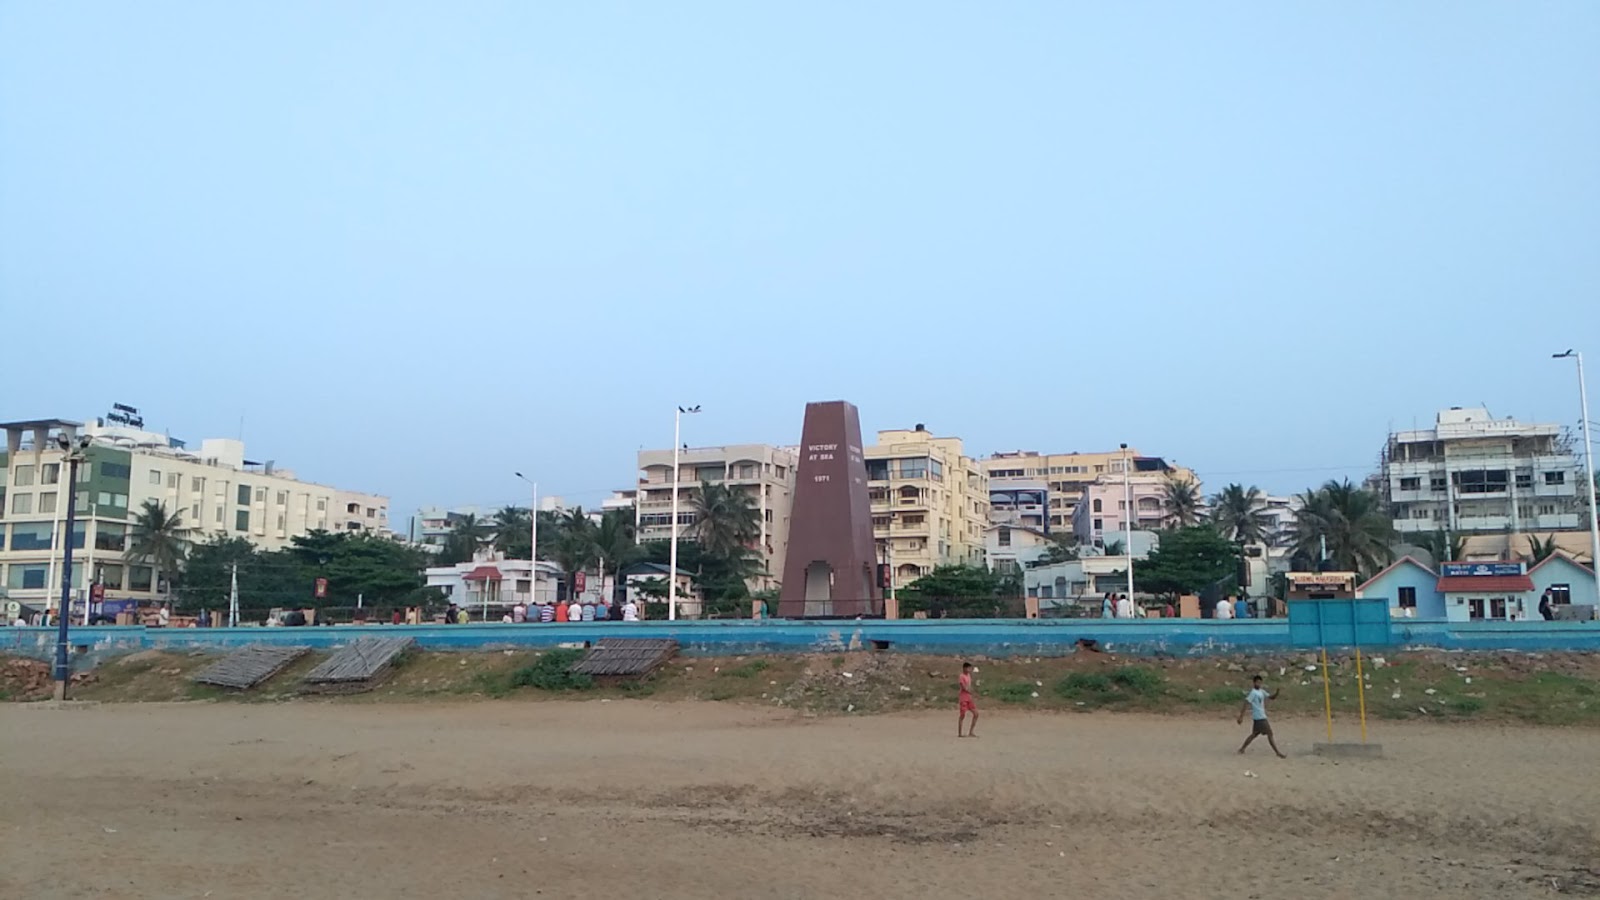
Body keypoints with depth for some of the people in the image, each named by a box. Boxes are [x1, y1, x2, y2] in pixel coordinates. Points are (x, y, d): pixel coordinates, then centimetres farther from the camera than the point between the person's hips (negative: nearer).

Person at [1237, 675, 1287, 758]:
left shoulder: (1261, 691, 12)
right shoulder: (1253, 693, -15)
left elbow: (1272, 697, 14)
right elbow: (1246, 704, -19)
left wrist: (1277, 692, -8)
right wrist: (1241, 717, -22)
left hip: (1260, 717, 9)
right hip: (1259, 717, -9)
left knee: (1254, 734, 14)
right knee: (1270, 734, -6)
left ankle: (1242, 749, 18)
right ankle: (1278, 753, -2)